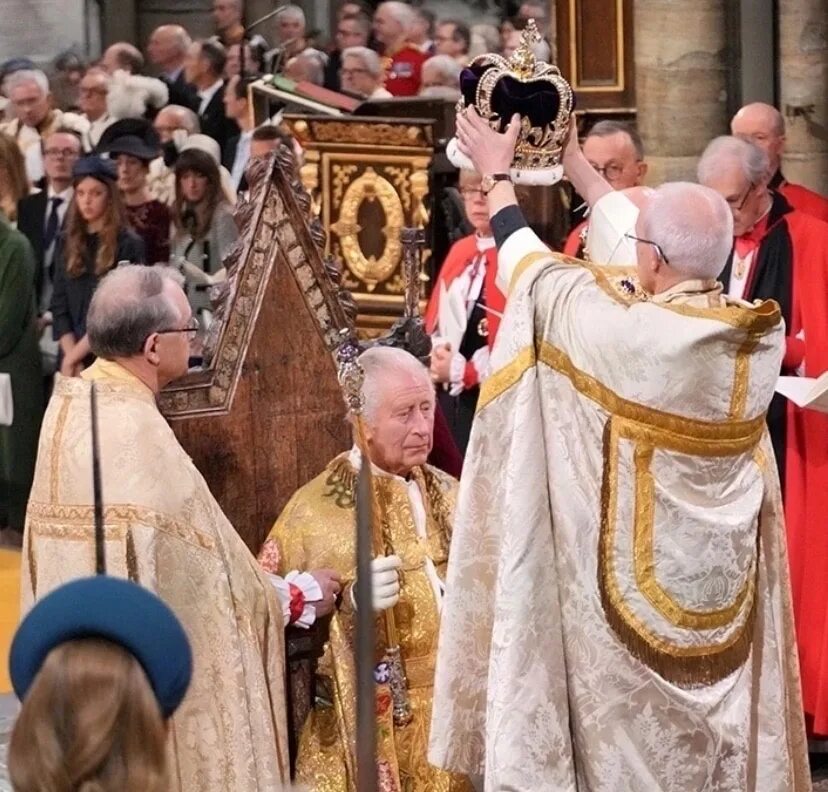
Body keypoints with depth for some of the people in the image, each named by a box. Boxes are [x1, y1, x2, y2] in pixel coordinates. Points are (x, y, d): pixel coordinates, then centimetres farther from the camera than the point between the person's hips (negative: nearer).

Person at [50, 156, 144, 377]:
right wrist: (70, 355, -6)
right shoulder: (66, 243, 12)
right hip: (70, 360, 4)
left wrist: (74, 356, -10)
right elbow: (59, 306, 8)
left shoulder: (128, 246, -2)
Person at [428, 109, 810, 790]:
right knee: (723, 720, 15)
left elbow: (528, 267, -4)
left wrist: (498, 173, 14)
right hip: (725, 582, 5)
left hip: (637, 575, -5)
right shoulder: (762, 335, -7)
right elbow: (672, 252, 10)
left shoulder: (619, 329, -22)